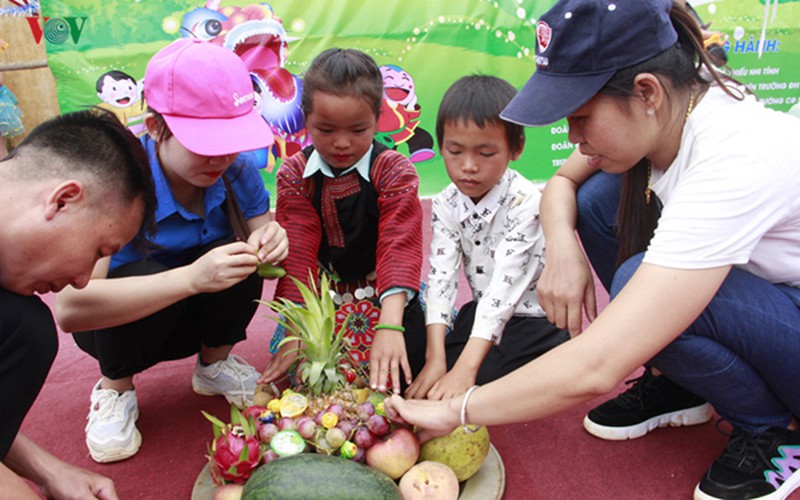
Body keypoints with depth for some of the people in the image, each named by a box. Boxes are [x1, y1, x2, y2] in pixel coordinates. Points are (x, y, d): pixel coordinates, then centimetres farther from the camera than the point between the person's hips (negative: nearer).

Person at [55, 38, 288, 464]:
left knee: (240, 255, -26)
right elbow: (69, 308, -39)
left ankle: (214, 364, 4)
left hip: (197, 315, 3)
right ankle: (115, 388, -1)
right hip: (118, 321, -2)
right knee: (144, 272, -34)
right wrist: (192, 277, -51)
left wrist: (270, 246, -38)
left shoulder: (235, 169, -20)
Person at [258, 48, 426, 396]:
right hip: (323, 296, 2)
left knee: (399, 374, -16)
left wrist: (390, 325, -38)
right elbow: (298, 253, -12)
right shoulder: (294, 175, -5)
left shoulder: (394, 171, -13)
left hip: (385, 294, -1)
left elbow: (399, 247, -24)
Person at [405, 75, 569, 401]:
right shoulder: (446, 205, -7)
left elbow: (505, 286, -32)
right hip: (483, 314, 5)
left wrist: (465, 369, -39)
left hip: (537, 321, -4)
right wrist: (436, 358, -26)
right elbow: (440, 275, -15)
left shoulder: (525, 203, -24)